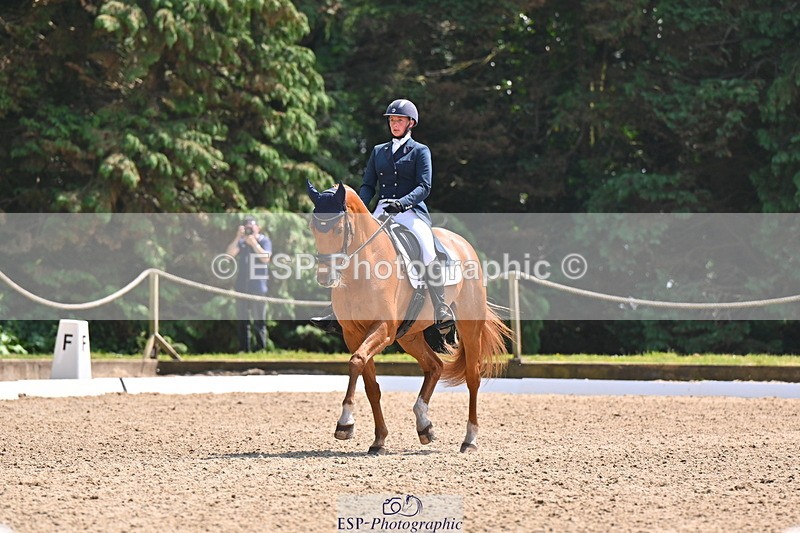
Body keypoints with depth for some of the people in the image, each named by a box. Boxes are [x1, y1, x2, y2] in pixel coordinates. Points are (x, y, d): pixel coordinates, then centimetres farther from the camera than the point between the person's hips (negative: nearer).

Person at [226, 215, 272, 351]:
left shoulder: (264, 241, 1)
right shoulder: (241, 242, 10)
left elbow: (266, 258, -14)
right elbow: (230, 253, -5)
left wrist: (254, 243, -16)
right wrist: (238, 237, -13)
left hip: (258, 288, -4)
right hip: (241, 287, 4)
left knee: (259, 322, -3)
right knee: (241, 322, 6)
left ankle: (261, 349, 0)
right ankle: (244, 349, 12)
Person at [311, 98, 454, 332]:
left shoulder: (420, 151, 6)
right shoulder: (378, 151, 19)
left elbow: (424, 187, -6)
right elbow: (368, 185, 14)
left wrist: (402, 203, -24)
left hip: (411, 211, -4)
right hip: (381, 213, 5)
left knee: (427, 249, -31)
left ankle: (441, 310, -29)